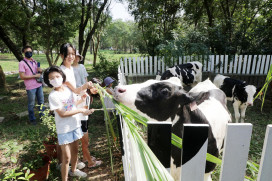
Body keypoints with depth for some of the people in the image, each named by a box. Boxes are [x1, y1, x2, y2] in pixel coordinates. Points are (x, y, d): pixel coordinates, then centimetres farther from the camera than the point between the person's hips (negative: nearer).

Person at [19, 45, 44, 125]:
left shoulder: (34, 61, 11)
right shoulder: (22, 63, -9)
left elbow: (39, 71, 23)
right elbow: (22, 76, -15)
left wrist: (40, 70, -1)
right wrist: (35, 76, -15)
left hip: (39, 85, 6)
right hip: (31, 87, -6)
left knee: (41, 102, 15)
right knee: (31, 104, 7)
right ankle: (32, 119, 23)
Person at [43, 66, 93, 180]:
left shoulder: (68, 89, -2)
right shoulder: (53, 96, -19)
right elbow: (62, 114, -20)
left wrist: (81, 101, -6)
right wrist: (81, 111, -21)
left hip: (75, 125, 6)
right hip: (64, 129, -6)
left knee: (75, 150, 22)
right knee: (67, 157, 1)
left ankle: (73, 170, 46)